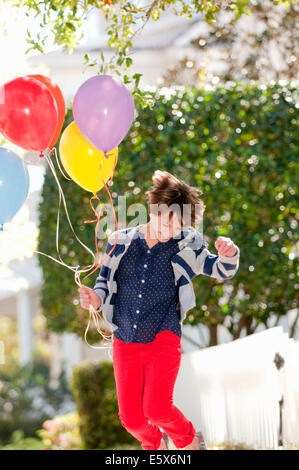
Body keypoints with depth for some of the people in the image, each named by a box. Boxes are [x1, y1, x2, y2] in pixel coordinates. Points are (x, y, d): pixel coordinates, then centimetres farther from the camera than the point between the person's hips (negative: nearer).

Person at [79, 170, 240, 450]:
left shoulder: (185, 246, -2)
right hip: (124, 342, 2)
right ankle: (155, 444, 37)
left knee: (157, 408, -17)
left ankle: (189, 439, 17)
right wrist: (96, 298, -14)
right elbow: (105, 281, 9)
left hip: (163, 340, -2)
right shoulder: (120, 241, 1)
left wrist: (228, 255, -25)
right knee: (130, 417, 1)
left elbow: (221, 270, -2)